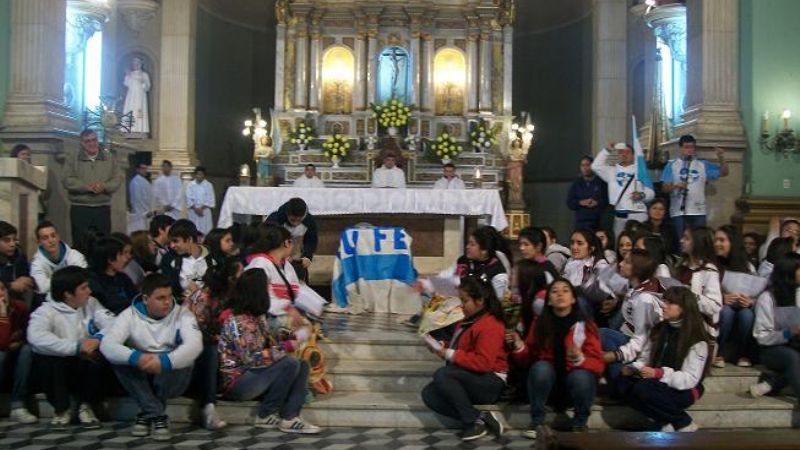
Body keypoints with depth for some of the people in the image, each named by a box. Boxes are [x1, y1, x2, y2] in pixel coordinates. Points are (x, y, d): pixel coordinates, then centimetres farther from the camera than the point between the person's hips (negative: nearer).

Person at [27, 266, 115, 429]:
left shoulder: (91, 304, 4)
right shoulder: (46, 311, -10)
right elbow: (36, 338, -31)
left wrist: (98, 339, -30)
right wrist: (76, 347, -33)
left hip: (88, 367, 2)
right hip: (60, 372, -2)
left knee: (101, 355, -29)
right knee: (43, 359, -32)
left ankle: (85, 406, -1)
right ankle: (62, 409, -5)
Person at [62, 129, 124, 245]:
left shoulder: (110, 158, 11)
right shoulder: (72, 160, 5)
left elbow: (119, 177, 2)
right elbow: (68, 181, -6)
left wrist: (104, 186, -17)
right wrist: (87, 187, -20)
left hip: (102, 208, 2)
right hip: (80, 209, -2)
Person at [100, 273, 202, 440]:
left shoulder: (182, 314, -8)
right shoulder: (130, 315, -7)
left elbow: (195, 345, -27)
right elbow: (107, 344, -22)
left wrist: (165, 361, -46)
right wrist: (135, 357, -43)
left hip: (172, 380, -1)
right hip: (140, 379, 1)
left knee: (184, 361, -33)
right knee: (119, 358, -28)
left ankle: (148, 413, -14)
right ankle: (158, 415, -25)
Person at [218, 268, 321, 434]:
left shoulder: (257, 315, 7)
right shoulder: (237, 321, -21)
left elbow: (271, 343, 7)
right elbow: (253, 359, -27)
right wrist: (287, 347, -20)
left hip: (253, 375, 9)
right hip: (236, 382, -9)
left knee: (302, 364, -3)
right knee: (290, 363, -22)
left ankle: (289, 417, -16)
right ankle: (264, 415, -9)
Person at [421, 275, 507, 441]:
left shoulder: (490, 326, -17)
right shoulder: (470, 321, 13)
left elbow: (483, 363, -26)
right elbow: (463, 349, 25)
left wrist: (450, 355, -24)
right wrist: (444, 347, 5)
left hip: (490, 383, -10)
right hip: (473, 379, 10)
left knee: (442, 375, -30)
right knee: (429, 394, -11)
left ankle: (473, 421, -21)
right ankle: (480, 417, -18)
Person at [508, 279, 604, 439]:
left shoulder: (586, 325, -9)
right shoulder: (539, 323, -4)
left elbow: (597, 363, -13)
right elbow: (528, 359, 1)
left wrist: (579, 359, -33)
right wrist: (519, 347, -20)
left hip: (576, 378, -1)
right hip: (547, 380, 1)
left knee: (580, 377, -34)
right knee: (540, 367, -31)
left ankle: (580, 424, -6)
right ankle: (537, 422, -13)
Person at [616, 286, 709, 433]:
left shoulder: (696, 340, -13)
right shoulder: (659, 329, 8)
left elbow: (690, 379, -19)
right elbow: (644, 358, 9)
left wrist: (659, 374, -32)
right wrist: (634, 368, -15)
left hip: (683, 390, -6)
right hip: (657, 383, 6)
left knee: (642, 388, -32)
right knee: (625, 382, -21)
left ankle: (683, 423, -11)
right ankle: (664, 421, -11)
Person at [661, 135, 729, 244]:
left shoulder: (703, 165, 10)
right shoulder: (672, 165, 5)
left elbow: (724, 172, 7)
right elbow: (664, 187, 0)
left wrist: (721, 158, -8)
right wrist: (676, 186, -20)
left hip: (699, 211, 2)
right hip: (679, 212, -2)